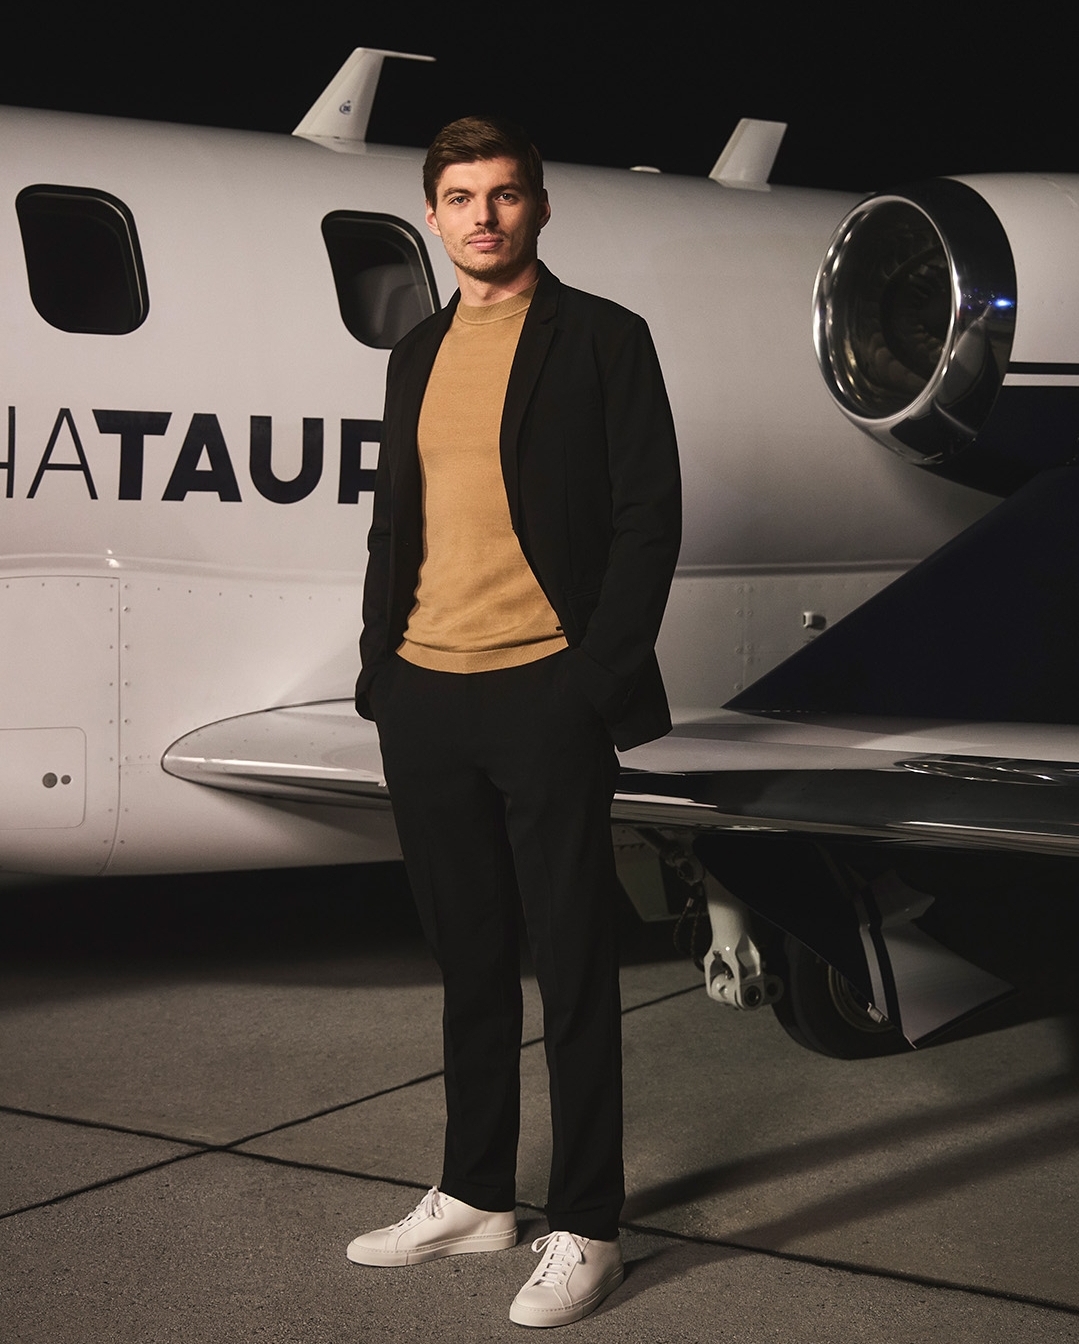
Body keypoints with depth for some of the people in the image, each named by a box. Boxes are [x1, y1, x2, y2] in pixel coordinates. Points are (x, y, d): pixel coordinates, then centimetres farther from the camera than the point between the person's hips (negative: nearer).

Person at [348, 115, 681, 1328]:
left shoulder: (603, 340, -2)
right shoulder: (417, 355, 15)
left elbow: (648, 522, -6)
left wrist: (596, 682, -12)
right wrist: (381, 669, 8)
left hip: (544, 697, -6)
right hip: (425, 702, 6)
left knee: (572, 967, 1)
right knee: (469, 961, 15)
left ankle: (584, 1231, 10)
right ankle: (475, 1195, 27)